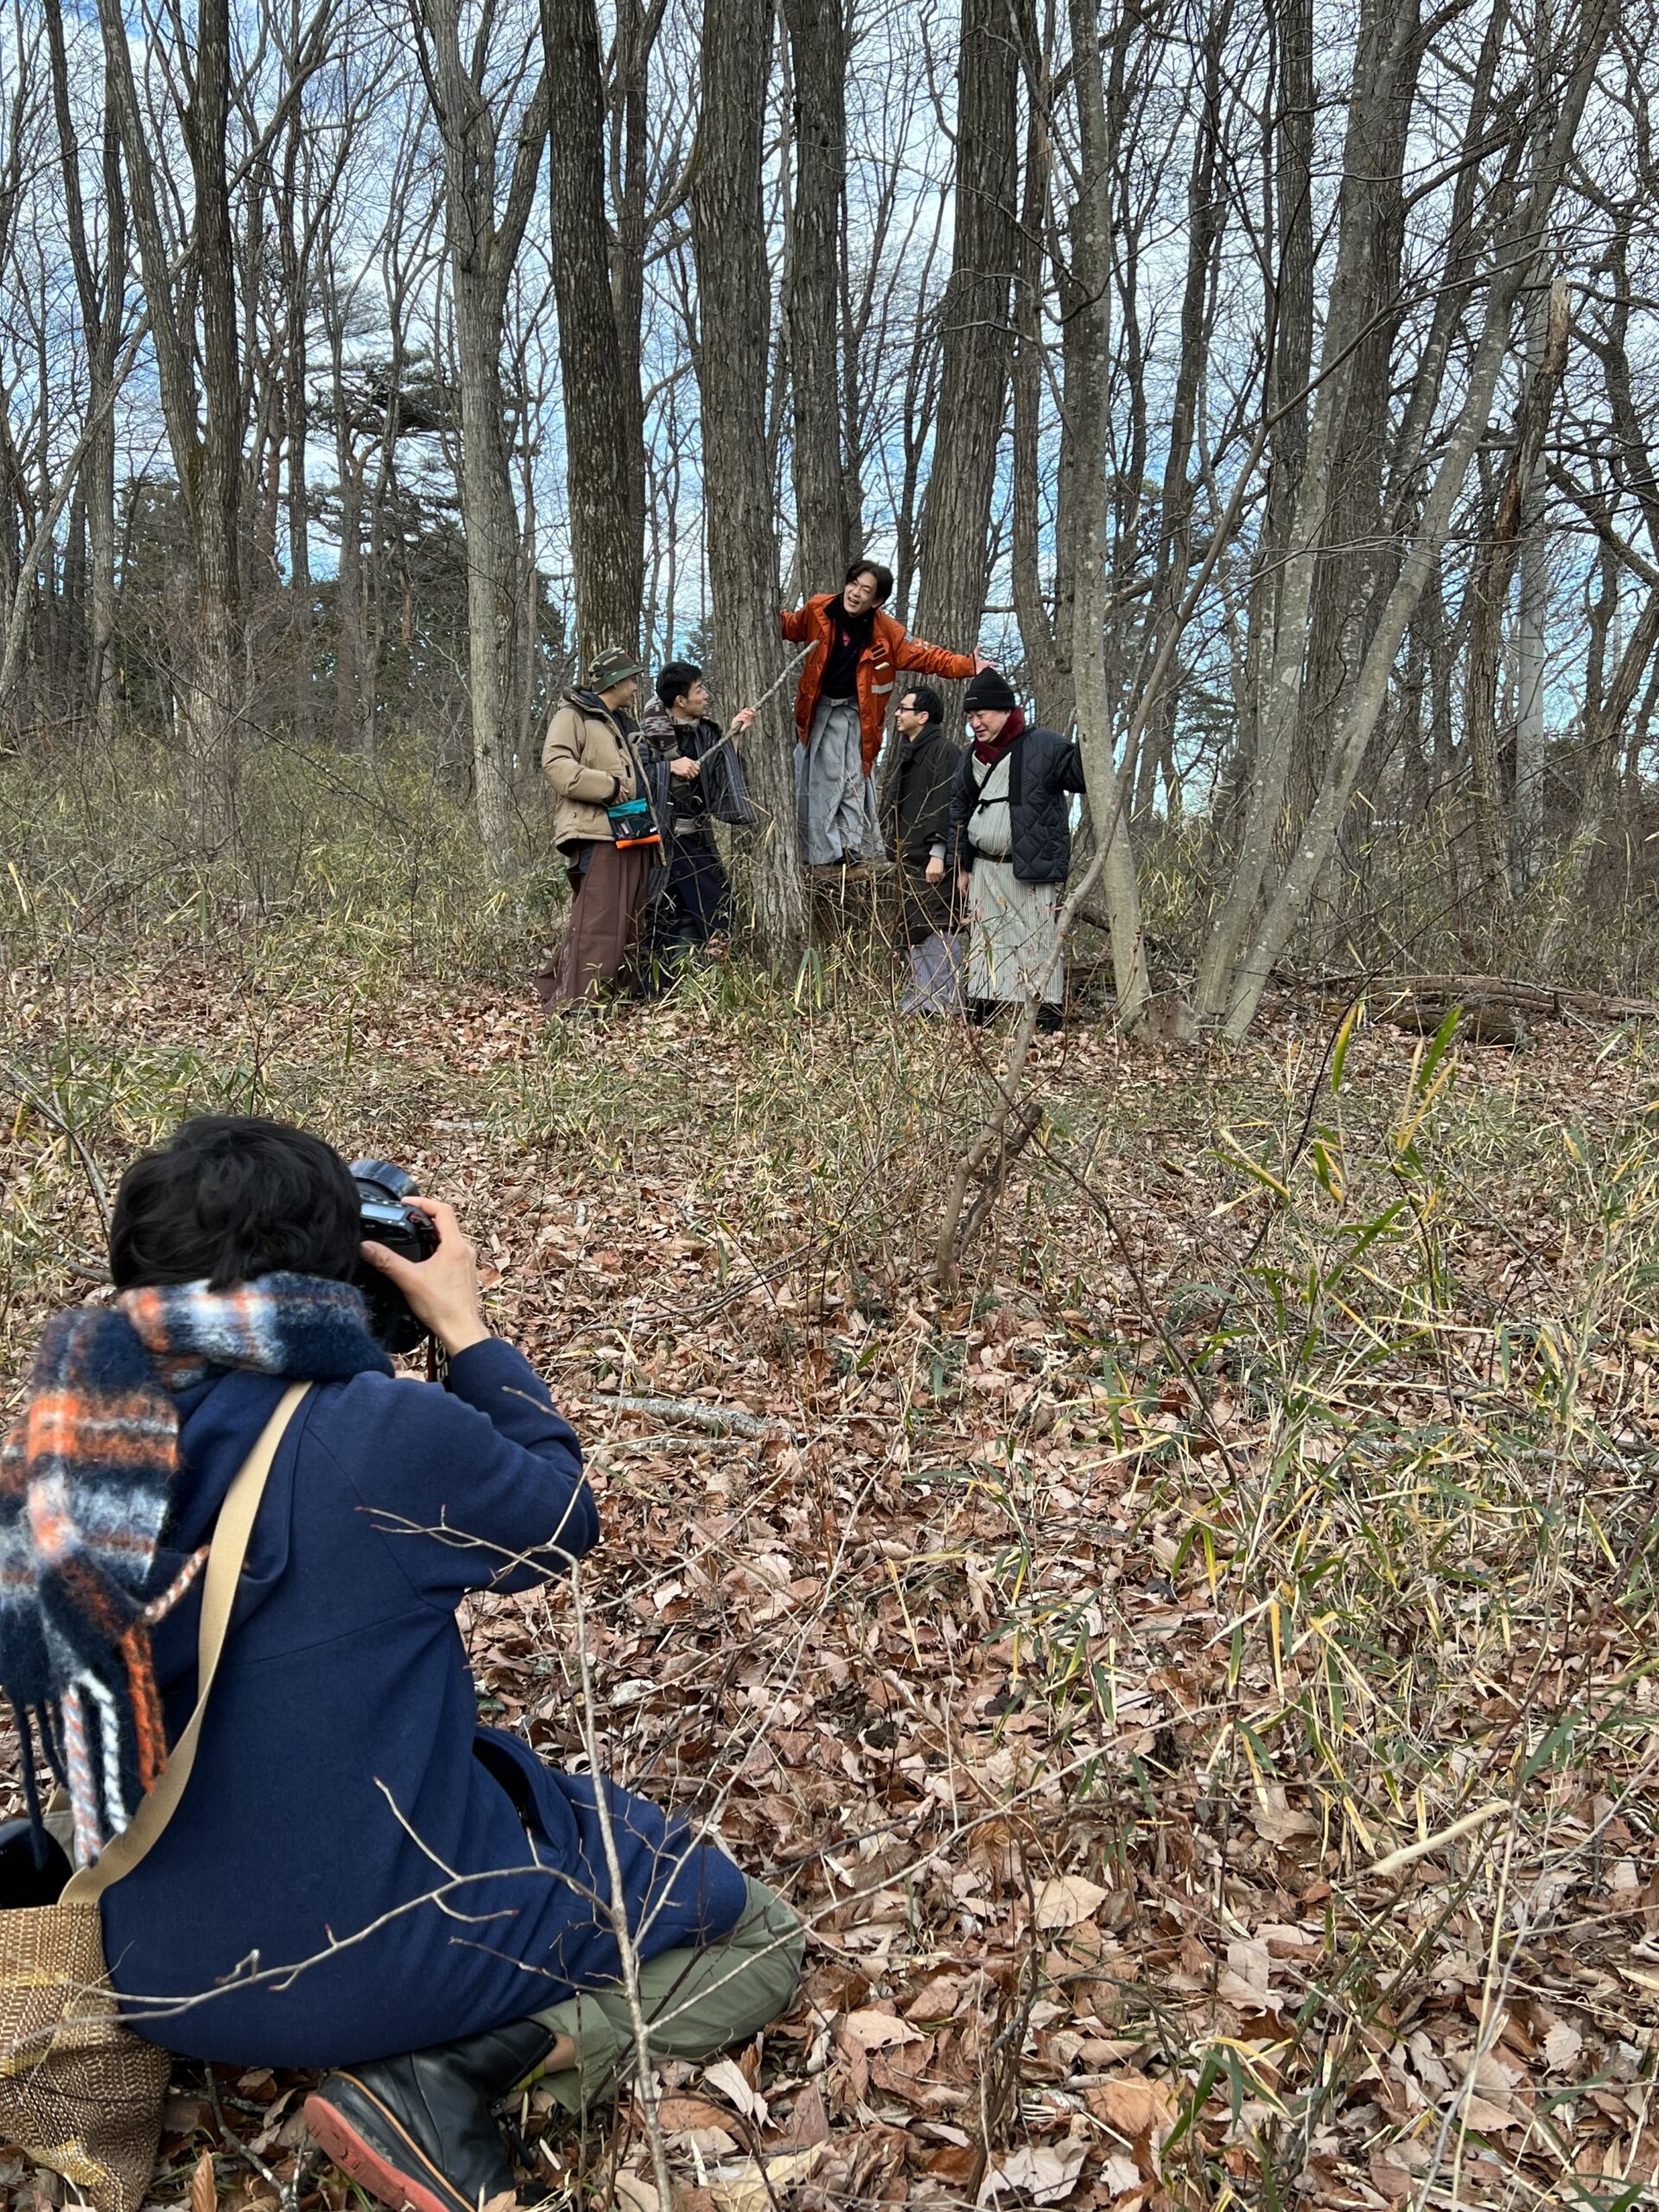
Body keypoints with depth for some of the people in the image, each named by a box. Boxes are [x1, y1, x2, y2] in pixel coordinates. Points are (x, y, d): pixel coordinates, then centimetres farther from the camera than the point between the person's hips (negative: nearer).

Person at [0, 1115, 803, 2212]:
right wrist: (465, 1325, 2)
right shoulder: (389, 1433, -26)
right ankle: (442, 2081, -8)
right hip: (378, 1949, -7)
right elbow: (564, 1521, -6)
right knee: (756, 1938, 9)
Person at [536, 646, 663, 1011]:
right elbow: (556, 765, -17)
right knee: (595, 922, -16)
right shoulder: (573, 715, -2)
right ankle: (571, 1003, -15)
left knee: (628, 922, 9)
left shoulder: (622, 722, 27)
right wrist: (609, 787, -19)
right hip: (598, 834, -9)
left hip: (634, 833, 9)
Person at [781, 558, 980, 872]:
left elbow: (925, 656, -8)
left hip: (855, 714, -1)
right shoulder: (818, 610, -11)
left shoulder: (886, 632, -14)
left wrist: (968, 665, -17)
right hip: (819, 709, 1)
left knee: (854, 780, -2)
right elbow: (790, 627, 10)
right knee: (818, 779, 2)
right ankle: (823, 851, 9)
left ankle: (853, 848, 4)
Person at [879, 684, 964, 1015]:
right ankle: (920, 997, 16)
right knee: (912, 931, 10)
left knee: (938, 928, -9)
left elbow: (946, 805, -16)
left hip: (932, 862, -9)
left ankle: (945, 1000, -8)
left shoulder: (944, 752, -8)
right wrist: (895, 851, 19)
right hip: (908, 861, 9)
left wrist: (938, 854, -22)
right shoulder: (905, 754, 19)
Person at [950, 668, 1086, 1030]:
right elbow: (959, 813, 22)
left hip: (1032, 871, -6)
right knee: (984, 946, 9)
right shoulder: (972, 759, 15)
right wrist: (962, 867, 19)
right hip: (984, 871, 6)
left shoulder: (1044, 746, -6)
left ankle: (1048, 1024, -3)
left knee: (1037, 946, -6)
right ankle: (980, 1015, 17)